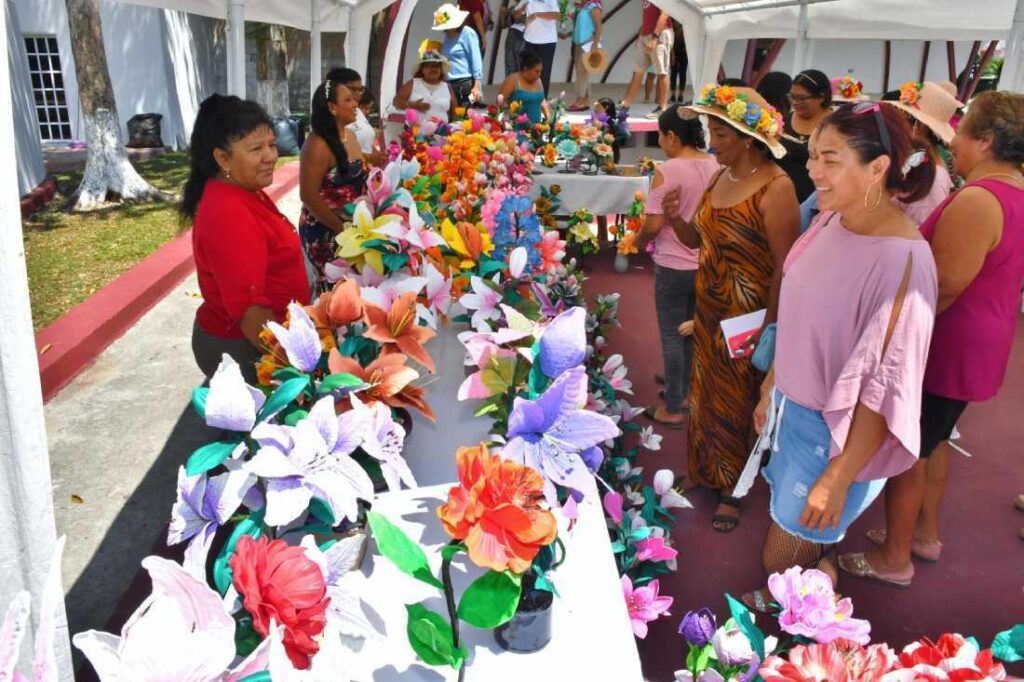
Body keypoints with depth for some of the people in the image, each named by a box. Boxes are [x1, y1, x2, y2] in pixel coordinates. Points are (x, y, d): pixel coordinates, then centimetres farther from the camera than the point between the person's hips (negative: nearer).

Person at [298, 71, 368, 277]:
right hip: (325, 231, -8)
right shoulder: (318, 144, -19)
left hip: (353, 226, 8)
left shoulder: (350, 135, 7)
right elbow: (309, 196, -21)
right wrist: (341, 227, -18)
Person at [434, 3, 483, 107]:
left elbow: (476, 60, -9)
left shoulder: (467, 33, -5)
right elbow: (445, 60, 16)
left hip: (466, 84, -7)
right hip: (449, 85, 7)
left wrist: (477, 86, -16)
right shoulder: (447, 36, 15)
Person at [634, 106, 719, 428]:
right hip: (707, 264, 6)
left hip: (673, 266, -6)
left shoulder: (667, 171, -19)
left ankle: (673, 409, 15)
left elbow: (653, 224, -17)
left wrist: (637, 241, 3)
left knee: (672, 336, 5)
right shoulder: (715, 166, -1)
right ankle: (687, 392, 35)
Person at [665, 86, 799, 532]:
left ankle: (731, 487, 29)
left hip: (749, 318, -7)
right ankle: (705, 470, 38)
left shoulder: (774, 188, -20)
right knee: (706, 393, 18)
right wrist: (675, 218, -9)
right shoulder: (720, 178, 4)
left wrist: (768, 328, -20)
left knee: (736, 401, 9)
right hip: (709, 311, 7)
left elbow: (785, 267, -20)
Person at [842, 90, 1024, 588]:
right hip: (978, 344, 10)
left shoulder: (977, 199, -25)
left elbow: (943, 288, -25)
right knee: (933, 440, 24)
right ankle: (925, 534, 40)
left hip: (947, 347, -10)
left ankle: (894, 558, 19)